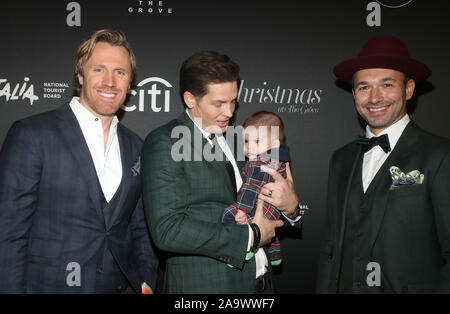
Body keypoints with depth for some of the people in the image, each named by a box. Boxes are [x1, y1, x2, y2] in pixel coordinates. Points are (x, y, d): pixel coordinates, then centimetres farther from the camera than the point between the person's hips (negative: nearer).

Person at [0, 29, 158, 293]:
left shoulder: (135, 147, 6)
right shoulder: (31, 134, -10)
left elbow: (140, 231, 10)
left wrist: (146, 284, 2)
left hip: (120, 286, 5)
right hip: (48, 285, -4)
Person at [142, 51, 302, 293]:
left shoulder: (233, 140, 10)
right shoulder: (164, 143, -12)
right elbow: (167, 231, -21)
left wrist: (290, 206, -7)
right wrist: (251, 236, -17)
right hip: (203, 284, -6)